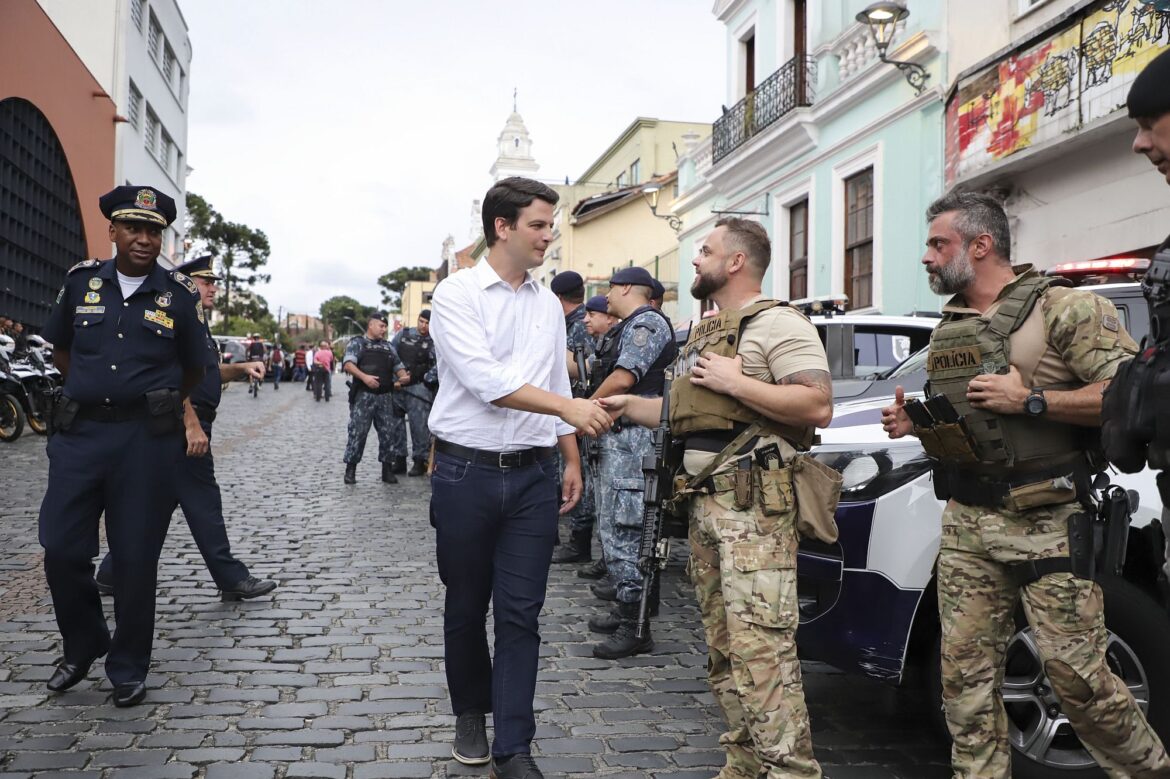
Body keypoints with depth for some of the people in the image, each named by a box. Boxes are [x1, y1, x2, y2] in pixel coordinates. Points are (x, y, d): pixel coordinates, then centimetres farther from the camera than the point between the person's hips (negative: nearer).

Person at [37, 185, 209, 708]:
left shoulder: (179, 294, 0)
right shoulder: (82, 280, 6)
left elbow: (193, 369, 11)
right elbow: (60, 347, 20)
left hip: (148, 440, -2)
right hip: (79, 432, 2)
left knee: (135, 558, 3)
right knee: (62, 549, 3)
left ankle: (128, 669, 19)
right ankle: (82, 646, 28)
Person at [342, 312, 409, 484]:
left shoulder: (388, 346, 20)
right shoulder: (357, 342, 4)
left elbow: (398, 366, 18)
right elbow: (348, 364, -10)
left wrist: (403, 376, -6)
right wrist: (364, 377, -26)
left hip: (384, 396, 5)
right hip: (363, 395, -5)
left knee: (387, 432, 3)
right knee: (357, 431, -4)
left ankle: (386, 469, 11)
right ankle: (350, 469, 4)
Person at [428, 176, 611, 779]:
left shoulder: (548, 304, 10)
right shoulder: (457, 294, -7)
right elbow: (486, 380, -20)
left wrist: (572, 460, 13)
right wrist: (568, 407, -27)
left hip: (533, 476, 3)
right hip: (467, 472, -3)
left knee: (521, 614, 2)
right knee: (466, 606, 12)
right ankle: (470, 713, 35)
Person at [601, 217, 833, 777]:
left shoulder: (777, 323, -7)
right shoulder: (703, 334, 22)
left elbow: (818, 406, -18)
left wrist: (735, 382, -17)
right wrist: (631, 406, 20)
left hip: (754, 505, -9)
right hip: (705, 501, 9)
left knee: (761, 646, -13)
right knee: (723, 648, 12)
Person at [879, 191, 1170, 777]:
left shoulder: (1062, 308, -6)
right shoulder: (946, 330, 16)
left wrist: (1031, 399, -19)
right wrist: (912, 425, 5)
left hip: (1049, 524, -6)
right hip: (966, 524, 6)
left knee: (1076, 674, -2)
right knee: (965, 674, 6)